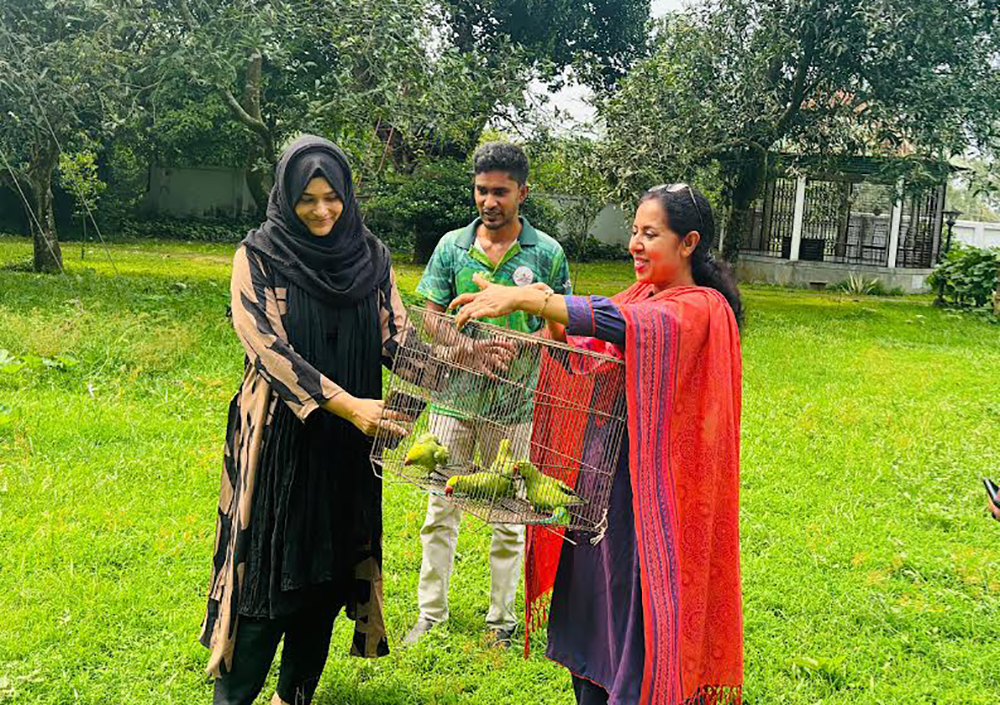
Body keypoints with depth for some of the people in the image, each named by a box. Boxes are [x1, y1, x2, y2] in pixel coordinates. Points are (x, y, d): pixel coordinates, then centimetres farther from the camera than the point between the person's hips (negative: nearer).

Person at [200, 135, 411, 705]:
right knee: (271, 569, -1)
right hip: (281, 438, -3)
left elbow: (396, 337, -1)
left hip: (347, 444, 4)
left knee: (328, 569, 10)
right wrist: (347, 404, -26)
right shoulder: (259, 256, -6)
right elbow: (269, 346, -17)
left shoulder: (370, 256, 5)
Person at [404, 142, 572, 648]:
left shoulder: (547, 253, 0)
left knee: (509, 515, 8)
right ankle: (431, 613, 20)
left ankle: (502, 619, 22)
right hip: (455, 394, 1)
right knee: (442, 508, 6)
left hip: (515, 400, -1)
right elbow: (432, 316, 6)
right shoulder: (452, 246, 4)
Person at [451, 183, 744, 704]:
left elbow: (623, 326, -30)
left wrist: (525, 299, -33)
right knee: (594, 615, 16)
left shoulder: (703, 309, -12)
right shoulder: (641, 294, 12)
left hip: (652, 491, -7)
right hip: (603, 480, 7)